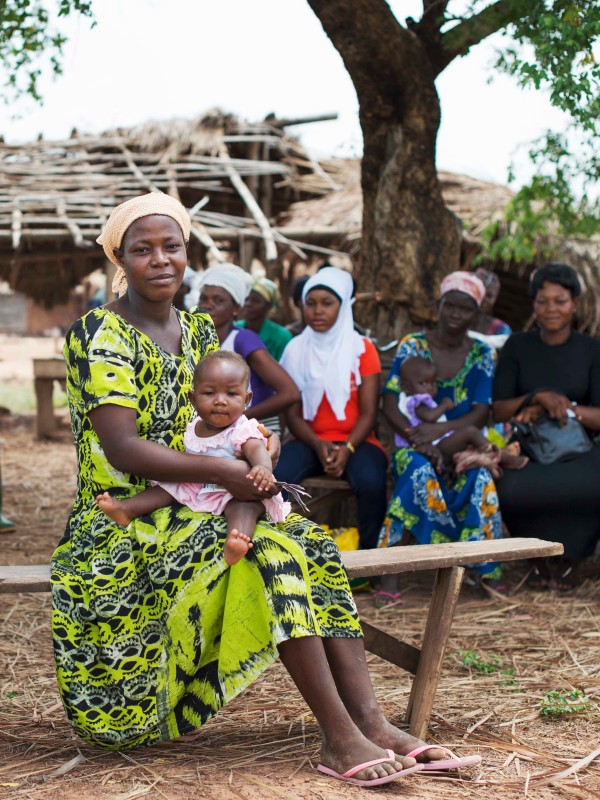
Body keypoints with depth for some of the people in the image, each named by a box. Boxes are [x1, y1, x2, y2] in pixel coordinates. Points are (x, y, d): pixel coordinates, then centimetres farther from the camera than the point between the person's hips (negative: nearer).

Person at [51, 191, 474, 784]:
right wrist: (223, 472, -26)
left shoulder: (200, 331, 13)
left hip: (188, 514, 7)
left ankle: (371, 722, -24)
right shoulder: (101, 335, -10)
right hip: (126, 530, -7)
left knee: (312, 545, -15)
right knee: (268, 548, -28)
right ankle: (339, 736, -28)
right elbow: (121, 447, -20)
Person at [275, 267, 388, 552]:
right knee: (274, 477, -30)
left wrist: (347, 449, -19)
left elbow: (368, 412, -3)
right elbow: (293, 413, 2)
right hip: (309, 440, 1)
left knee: (371, 482, -34)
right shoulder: (296, 350, 6)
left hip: (354, 440, -1)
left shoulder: (362, 348, 2)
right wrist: (318, 445, -16)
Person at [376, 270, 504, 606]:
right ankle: (390, 577, -38)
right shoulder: (412, 346, 2)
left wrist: (440, 429, -22)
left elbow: (481, 414, -4)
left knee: (479, 476, -33)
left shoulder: (483, 355, 6)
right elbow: (390, 405, -5)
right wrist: (415, 436, -23)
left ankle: (490, 571, -24)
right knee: (419, 472, -35)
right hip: (415, 445, -1)